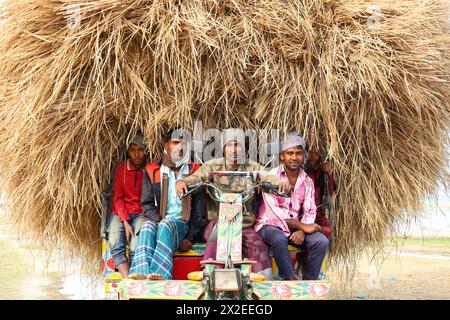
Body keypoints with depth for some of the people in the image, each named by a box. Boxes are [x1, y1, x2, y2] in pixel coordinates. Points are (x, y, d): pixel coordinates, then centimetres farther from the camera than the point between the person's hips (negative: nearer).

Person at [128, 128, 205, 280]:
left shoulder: (195, 171, 9)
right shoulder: (152, 171, 13)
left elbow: (199, 207, 6)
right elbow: (147, 204, 9)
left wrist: (190, 236, -4)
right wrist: (158, 220, -11)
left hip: (182, 224, -1)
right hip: (159, 222, 2)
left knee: (166, 226, -35)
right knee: (148, 226, -33)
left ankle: (160, 274, -54)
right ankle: (141, 273, -53)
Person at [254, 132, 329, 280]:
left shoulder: (307, 182, 9)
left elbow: (310, 211, 4)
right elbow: (275, 211, -17)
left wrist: (301, 231, -18)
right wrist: (302, 226, -18)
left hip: (295, 226, 5)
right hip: (269, 225, -5)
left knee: (321, 241, -19)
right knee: (280, 239, -38)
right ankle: (291, 281, -26)